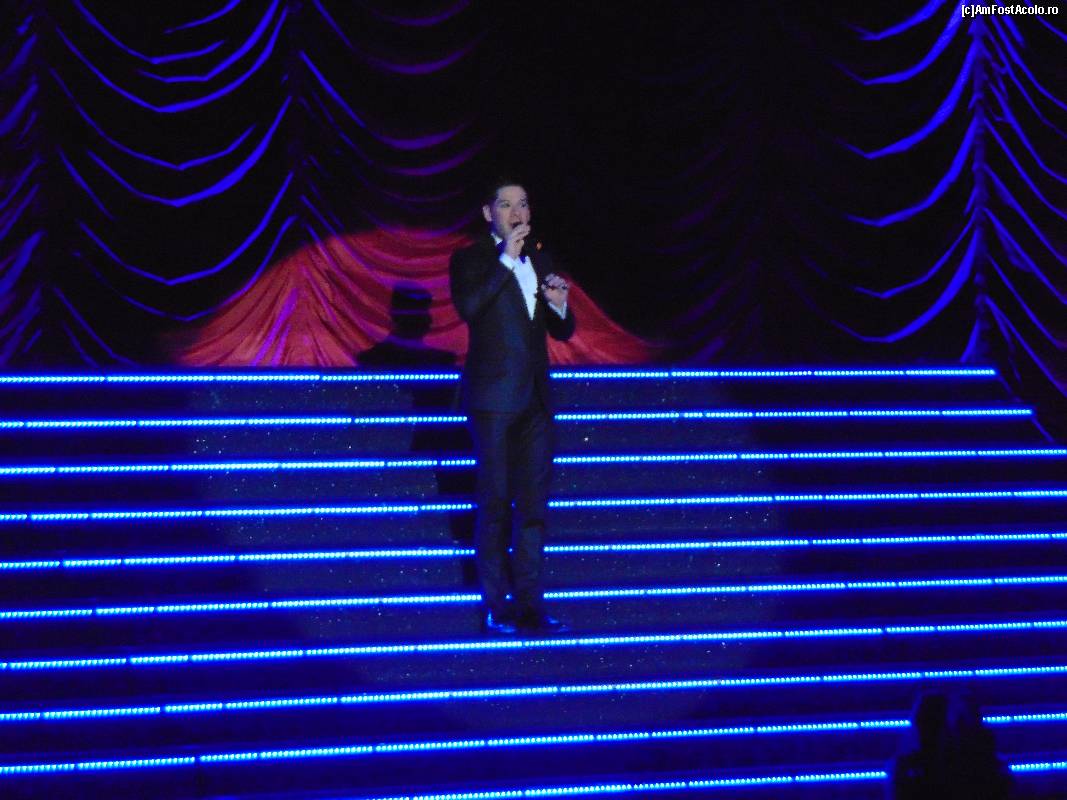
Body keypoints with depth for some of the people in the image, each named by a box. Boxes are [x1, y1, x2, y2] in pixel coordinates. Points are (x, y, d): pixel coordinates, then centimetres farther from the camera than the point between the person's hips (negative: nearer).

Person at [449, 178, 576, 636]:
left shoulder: (539, 260, 16)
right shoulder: (470, 260, 0)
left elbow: (562, 331, 19)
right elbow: (467, 308, -21)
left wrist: (559, 305, -3)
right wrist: (507, 259, -19)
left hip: (535, 398, 5)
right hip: (493, 397, -5)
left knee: (533, 503, 5)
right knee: (494, 503, -3)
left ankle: (529, 606, 8)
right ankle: (495, 609, 0)